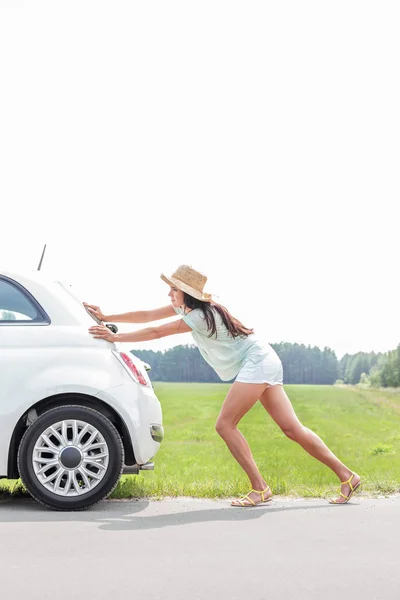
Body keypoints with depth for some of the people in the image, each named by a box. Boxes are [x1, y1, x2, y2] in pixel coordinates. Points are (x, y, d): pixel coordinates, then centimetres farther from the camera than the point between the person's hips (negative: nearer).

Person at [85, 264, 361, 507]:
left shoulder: (201, 316, -18)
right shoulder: (186, 306, 8)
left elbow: (157, 332, -17)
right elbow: (147, 316, 9)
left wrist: (115, 337, -12)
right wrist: (106, 317, 7)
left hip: (256, 362, -10)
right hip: (264, 364, 10)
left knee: (225, 424, -11)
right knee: (293, 428, 4)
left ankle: (260, 488, -8)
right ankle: (347, 476, 4)